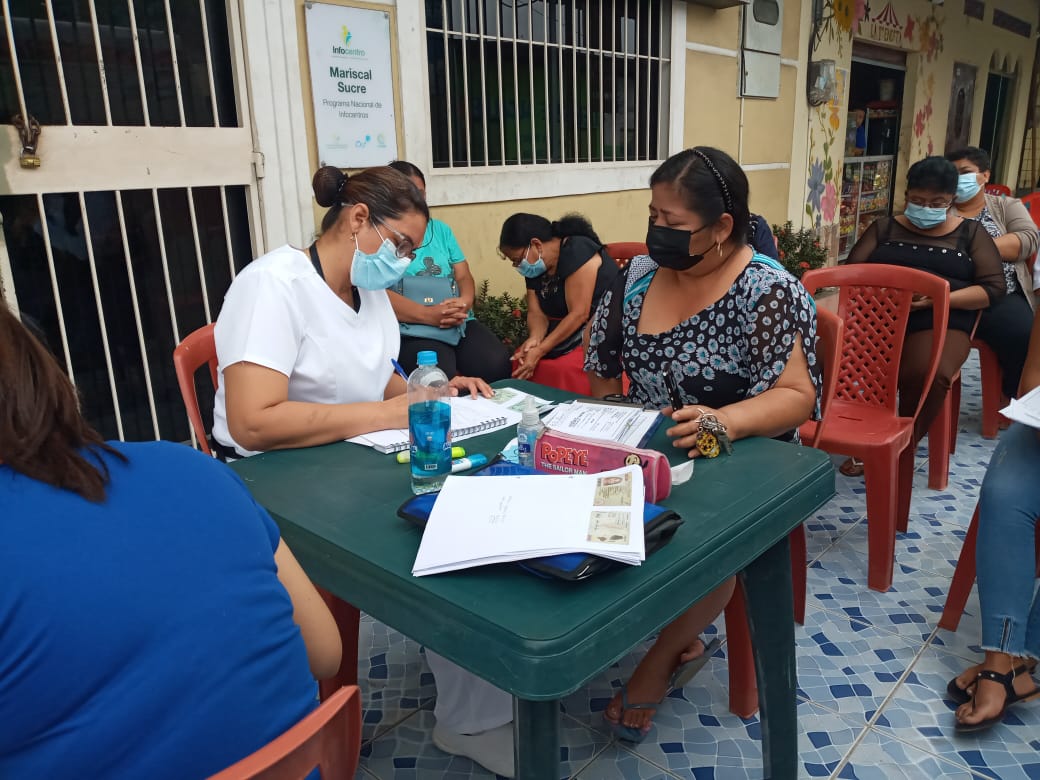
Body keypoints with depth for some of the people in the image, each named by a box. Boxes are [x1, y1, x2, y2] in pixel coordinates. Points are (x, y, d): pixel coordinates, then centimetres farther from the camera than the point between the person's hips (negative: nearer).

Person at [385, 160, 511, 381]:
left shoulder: (440, 229, 19)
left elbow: (463, 276, 13)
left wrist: (465, 301, -12)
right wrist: (429, 315, -23)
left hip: (460, 323, 5)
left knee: (497, 364, -22)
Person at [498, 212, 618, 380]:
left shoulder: (576, 251, -19)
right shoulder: (535, 267, 6)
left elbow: (579, 314, -23)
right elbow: (536, 313, 2)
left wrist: (540, 350, -24)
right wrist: (534, 338, -21)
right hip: (570, 330, 8)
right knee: (520, 358, -6)